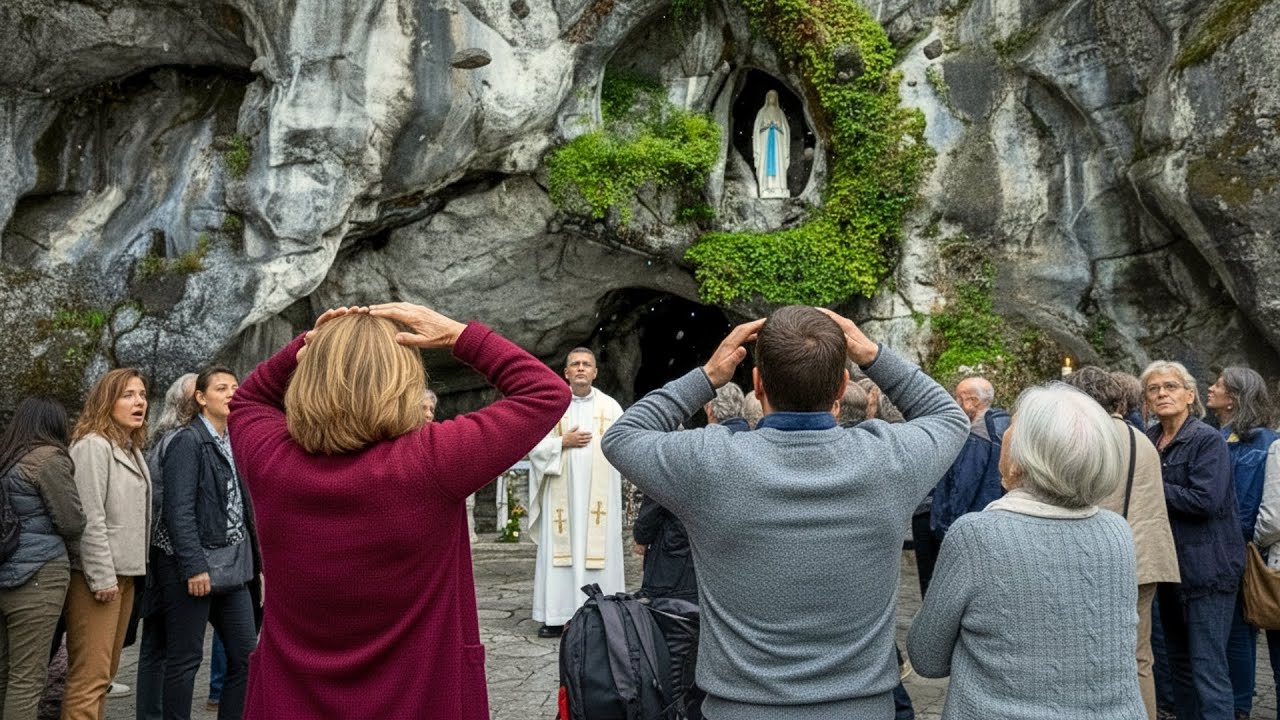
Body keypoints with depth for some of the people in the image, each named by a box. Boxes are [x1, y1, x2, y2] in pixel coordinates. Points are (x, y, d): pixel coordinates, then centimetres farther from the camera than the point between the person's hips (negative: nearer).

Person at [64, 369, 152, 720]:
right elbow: (89, 518, -17)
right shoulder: (93, 445, -11)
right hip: (100, 576, -9)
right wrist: (102, 577, -19)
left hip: (124, 572, 9)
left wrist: (135, 569, 17)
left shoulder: (133, 449, 17)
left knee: (105, 673, 13)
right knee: (90, 677, -7)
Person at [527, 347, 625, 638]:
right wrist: (564, 442, -9)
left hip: (599, 495, 0)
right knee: (559, 551, 0)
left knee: (598, 550, 0)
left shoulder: (610, 406, 8)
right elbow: (534, 445, 3)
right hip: (562, 493, 0)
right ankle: (557, 616, 6)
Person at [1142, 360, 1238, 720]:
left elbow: (1205, 500, -22)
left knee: (1208, 667, -6)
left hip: (1206, 566, -7)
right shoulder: (1149, 440, 8)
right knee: (1179, 660, 17)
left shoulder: (1208, 440, -12)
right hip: (1170, 565, 7)